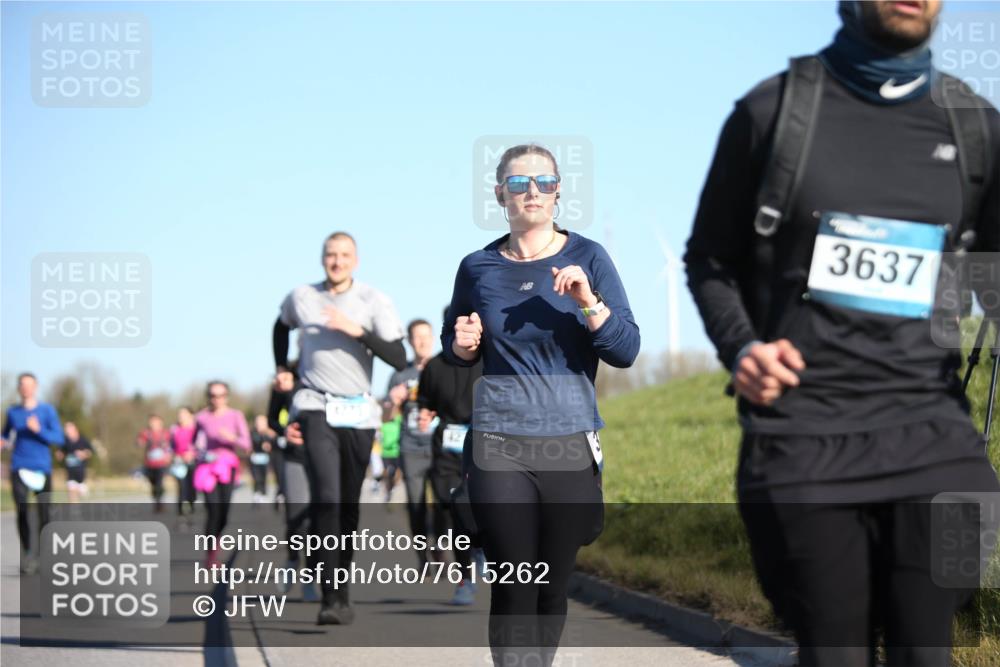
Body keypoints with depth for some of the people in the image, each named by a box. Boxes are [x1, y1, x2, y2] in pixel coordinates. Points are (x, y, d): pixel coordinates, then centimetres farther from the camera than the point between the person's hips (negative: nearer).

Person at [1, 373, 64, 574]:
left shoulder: (47, 411, 1)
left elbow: (59, 439, -3)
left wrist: (38, 430, -18)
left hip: (42, 468, -1)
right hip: (19, 468, 1)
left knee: (43, 514, -1)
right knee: (22, 512, -13)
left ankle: (42, 554, 16)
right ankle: (27, 553, -3)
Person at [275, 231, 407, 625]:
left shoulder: (374, 302, -1)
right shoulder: (301, 298, 6)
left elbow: (399, 359, -10)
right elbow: (281, 326, 30)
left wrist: (357, 330, -19)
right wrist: (281, 368, 21)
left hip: (358, 414, 1)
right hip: (316, 409, -1)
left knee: (349, 504, 7)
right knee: (326, 496, -19)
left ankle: (341, 581, 25)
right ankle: (334, 598, -24)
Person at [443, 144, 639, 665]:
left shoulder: (588, 258, 1)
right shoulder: (479, 268, 5)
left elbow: (627, 351, -4)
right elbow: (452, 345, 20)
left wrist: (587, 301, -19)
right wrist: (463, 345, -2)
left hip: (570, 445, 0)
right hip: (498, 446, 0)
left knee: (554, 585, 6)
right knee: (513, 586, -7)